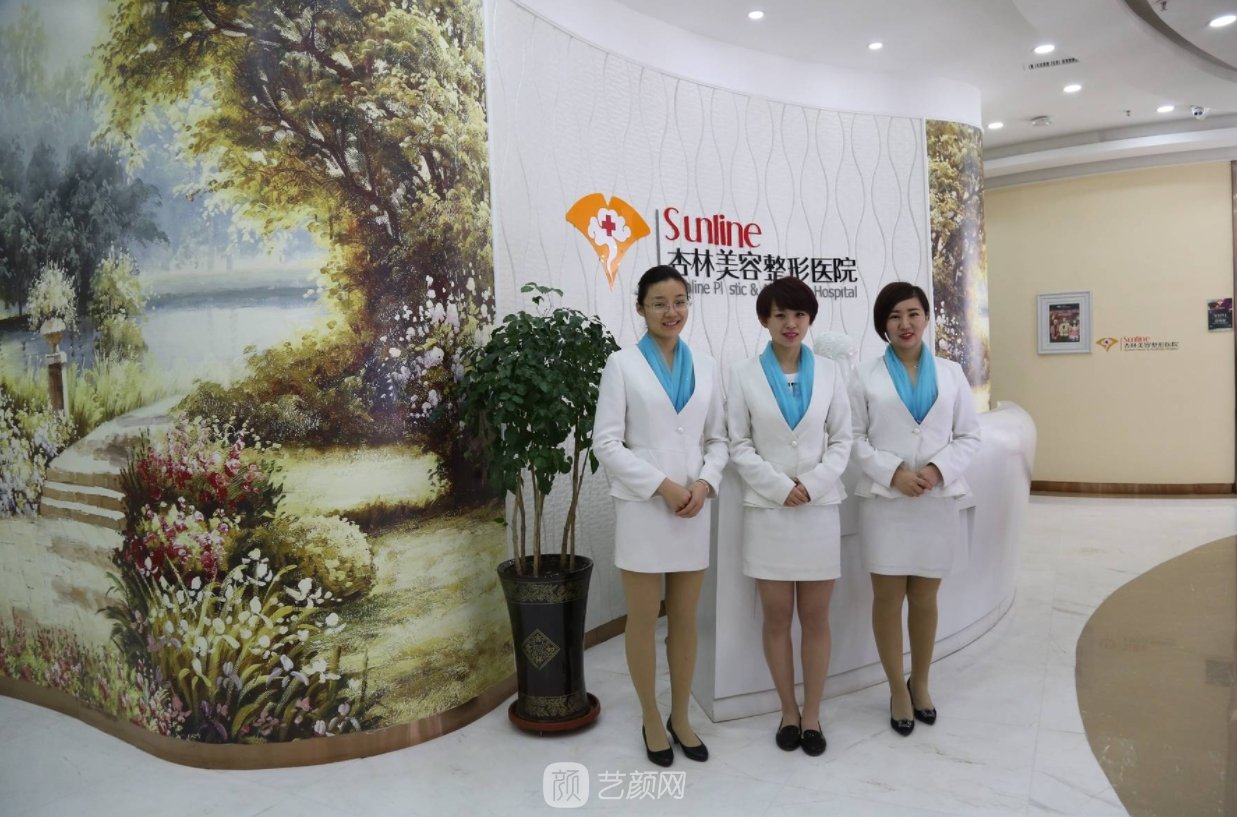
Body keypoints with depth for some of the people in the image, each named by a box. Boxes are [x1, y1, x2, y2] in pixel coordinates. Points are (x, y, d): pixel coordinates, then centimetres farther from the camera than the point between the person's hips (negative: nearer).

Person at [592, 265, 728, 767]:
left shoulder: (705, 367, 8)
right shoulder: (622, 365, -3)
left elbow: (718, 438, 10)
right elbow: (606, 442, -8)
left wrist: (705, 484, -9)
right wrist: (662, 486, -14)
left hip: (693, 510, 3)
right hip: (642, 509, -3)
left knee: (685, 620, 11)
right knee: (643, 620, 6)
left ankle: (680, 718, 28)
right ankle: (651, 720, 24)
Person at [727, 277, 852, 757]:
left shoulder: (829, 373, 5)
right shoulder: (744, 375, 0)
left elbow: (842, 440, 4)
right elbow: (738, 445, -2)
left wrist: (812, 485, -10)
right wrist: (781, 488, -12)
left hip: (820, 509, 1)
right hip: (767, 510, -1)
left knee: (815, 618, 7)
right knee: (777, 618, 6)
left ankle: (812, 715, 20)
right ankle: (788, 712, 22)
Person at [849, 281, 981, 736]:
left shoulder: (951, 374, 7)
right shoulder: (866, 377, 1)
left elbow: (969, 436, 6)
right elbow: (854, 438, -3)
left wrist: (938, 469, -11)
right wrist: (893, 472, -16)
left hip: (937, 502, 2)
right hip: (884, 502, -2)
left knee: (924, 599, 11)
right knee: (888, 599, 4)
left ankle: (920, 683, 31)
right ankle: (897, 690, 21)